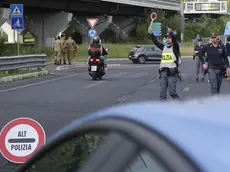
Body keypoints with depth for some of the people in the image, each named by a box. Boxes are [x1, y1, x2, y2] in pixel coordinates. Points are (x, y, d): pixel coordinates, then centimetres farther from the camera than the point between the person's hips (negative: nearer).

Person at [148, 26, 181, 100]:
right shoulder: (164, 47, 15)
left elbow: (175, 40, -19)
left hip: (172, 73, -5)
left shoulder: (175, 47, -1)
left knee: (172, 92, -5)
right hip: (163, 73, 6)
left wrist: (171, 33, -37)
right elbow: (156, 42, 12)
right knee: (162, 92, 4)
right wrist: (151, 33, 0)